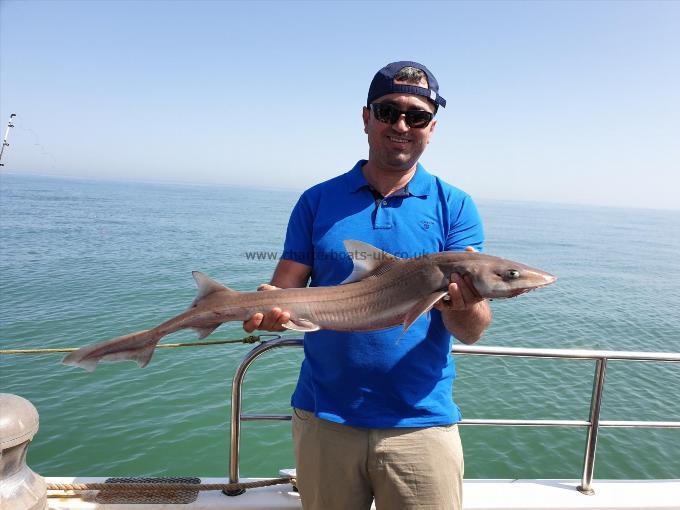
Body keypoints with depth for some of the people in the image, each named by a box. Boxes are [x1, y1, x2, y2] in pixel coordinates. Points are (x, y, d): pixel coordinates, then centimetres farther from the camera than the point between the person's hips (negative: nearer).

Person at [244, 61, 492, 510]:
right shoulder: (318, 201, 2)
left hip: (421, 420, -1)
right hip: (323, 418, 2)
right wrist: (272, 310, -24)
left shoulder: (454, 207, -2)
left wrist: (462, 301, -30)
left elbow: (472, 332, -7)